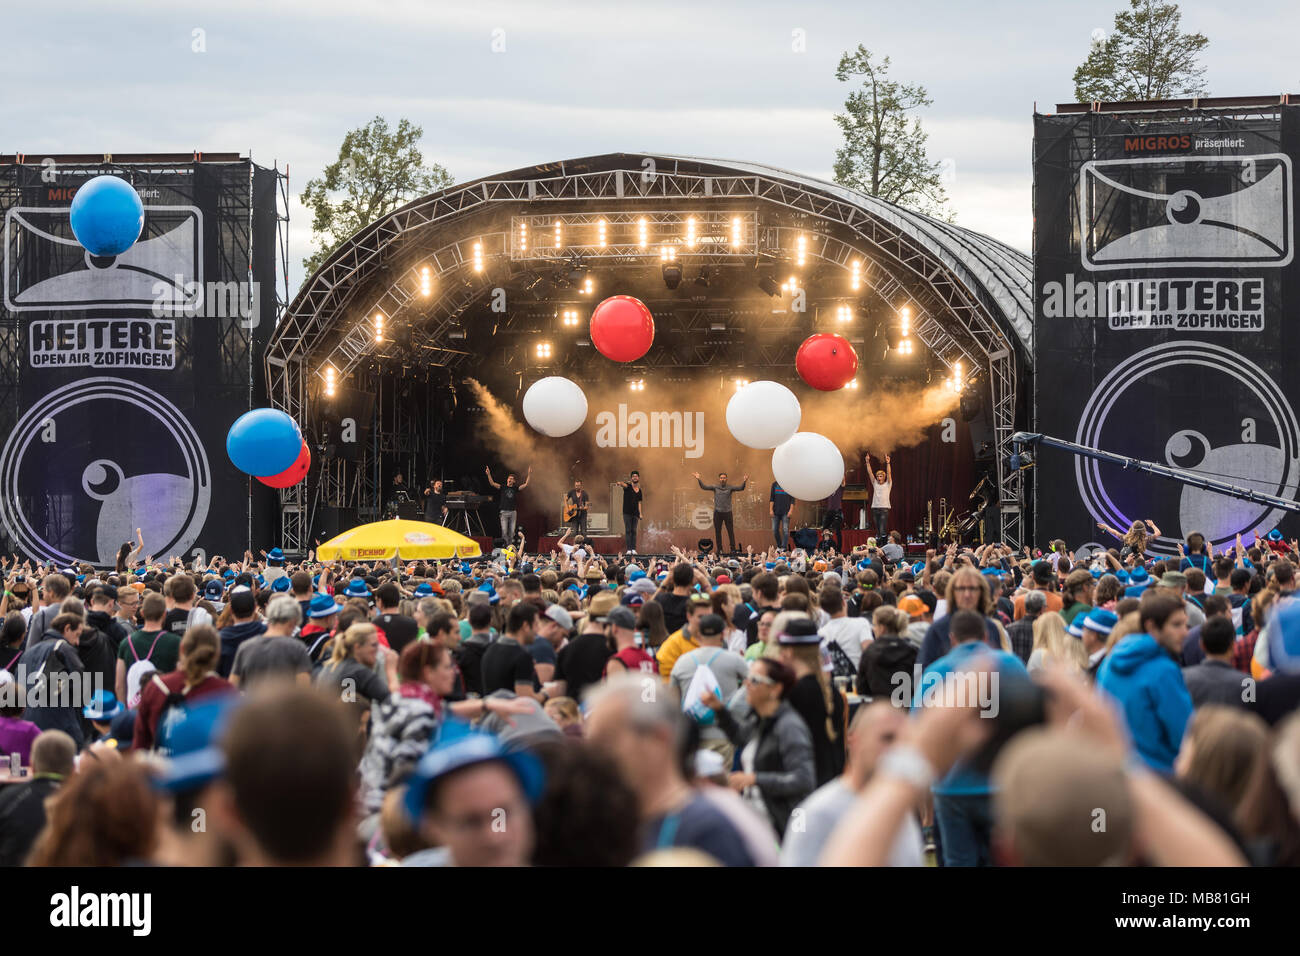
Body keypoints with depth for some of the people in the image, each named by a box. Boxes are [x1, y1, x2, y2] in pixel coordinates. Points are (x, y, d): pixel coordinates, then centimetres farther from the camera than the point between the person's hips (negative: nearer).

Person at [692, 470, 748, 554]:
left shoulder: (730, 487, 2)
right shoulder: (715, 487, 5)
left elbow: (740, 488, -9)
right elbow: (704, 487, 0)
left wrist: (744, 482, -27)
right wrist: (699, 479, -13)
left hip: (728, 512, -1)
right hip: (717, 512, 1)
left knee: (731, 531, -1)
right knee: (717, 532, 5)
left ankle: (733, 549, 5)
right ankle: (719, 549, 14)